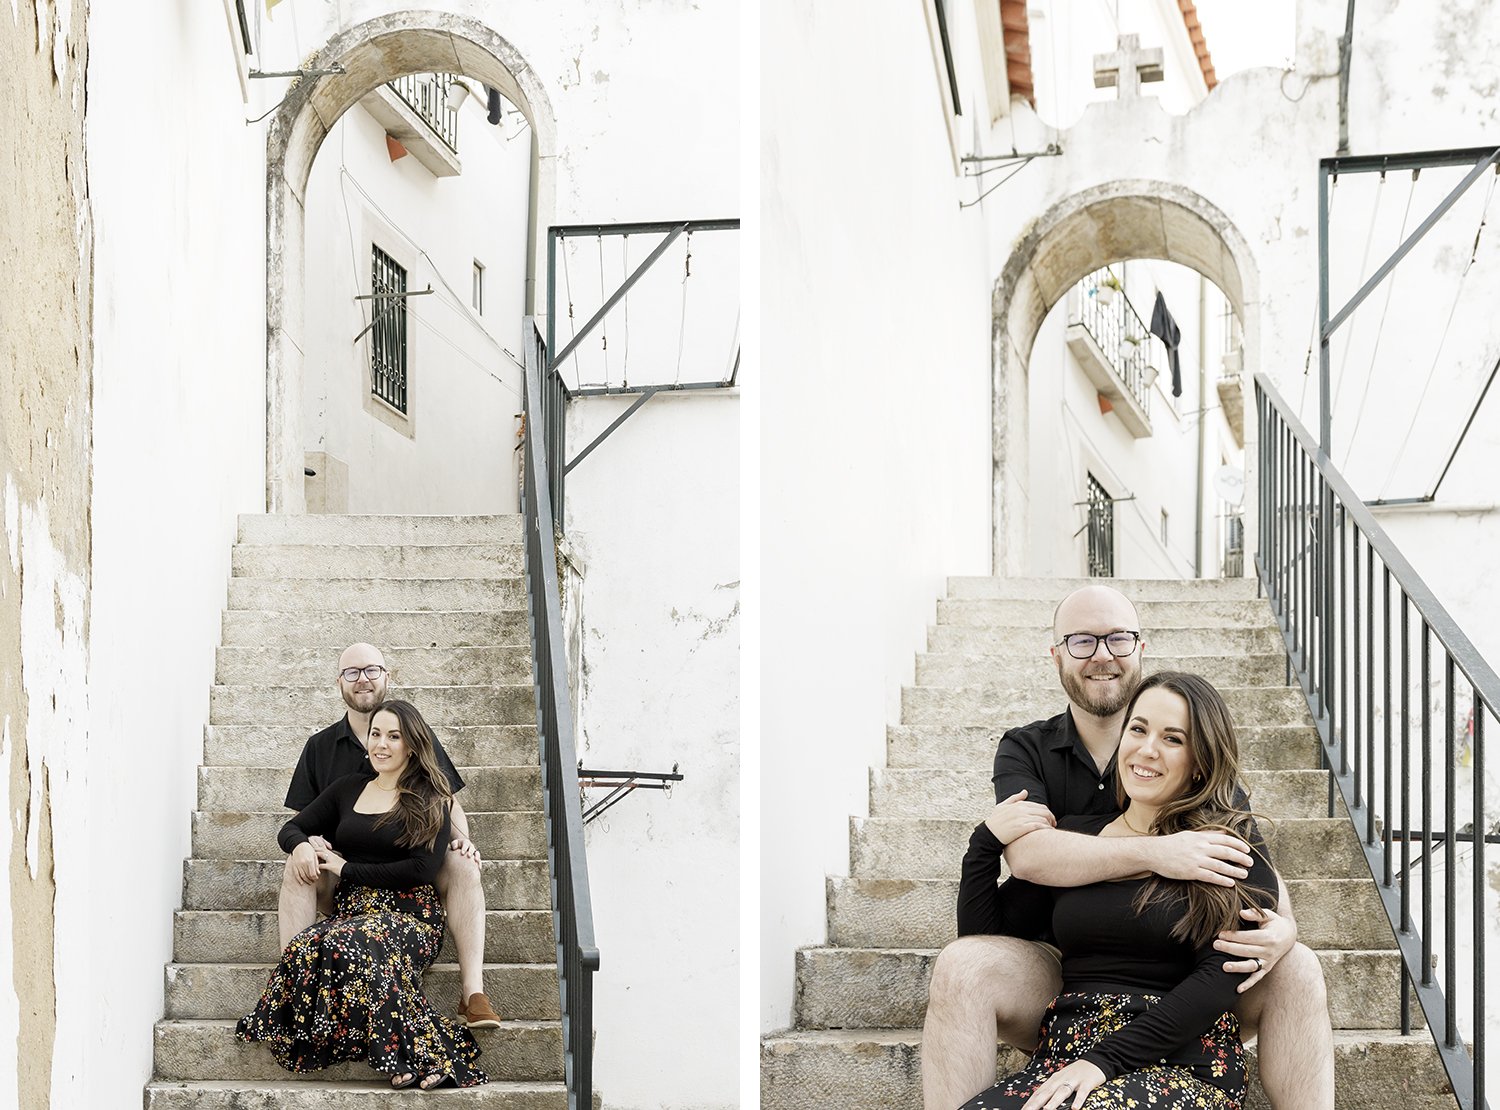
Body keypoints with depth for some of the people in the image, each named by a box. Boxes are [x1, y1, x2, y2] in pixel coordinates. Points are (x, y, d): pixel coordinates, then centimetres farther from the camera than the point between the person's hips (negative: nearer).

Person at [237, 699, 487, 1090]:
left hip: (408, 914, -4)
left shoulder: (431, 802, 6)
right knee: (304, 950, -34)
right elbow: (292, 828, 26)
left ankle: (426, 1056, -36)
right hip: (351, 909, 4)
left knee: (352, 945, -41)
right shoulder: (349, 788, 20)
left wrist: (347, 870, -3)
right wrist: (302, 847, 0)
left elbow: (422, 870, -5)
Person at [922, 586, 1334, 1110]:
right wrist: (1153, 852, -29)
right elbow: (1028, 854, -16)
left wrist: (1282, 928, -25)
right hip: (1058, 978, -1)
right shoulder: (1025, 750, 5)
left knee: (1297, 969, -23)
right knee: (961, 965, -30)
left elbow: (1256, 866, 1)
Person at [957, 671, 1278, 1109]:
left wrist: (1105, 1059, -15)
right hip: (1065, 1054, 3)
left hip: (1181, 1063, -3)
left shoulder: (1231, 843, 5)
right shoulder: (1073, 835, 16)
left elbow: (1222, 975, -8)